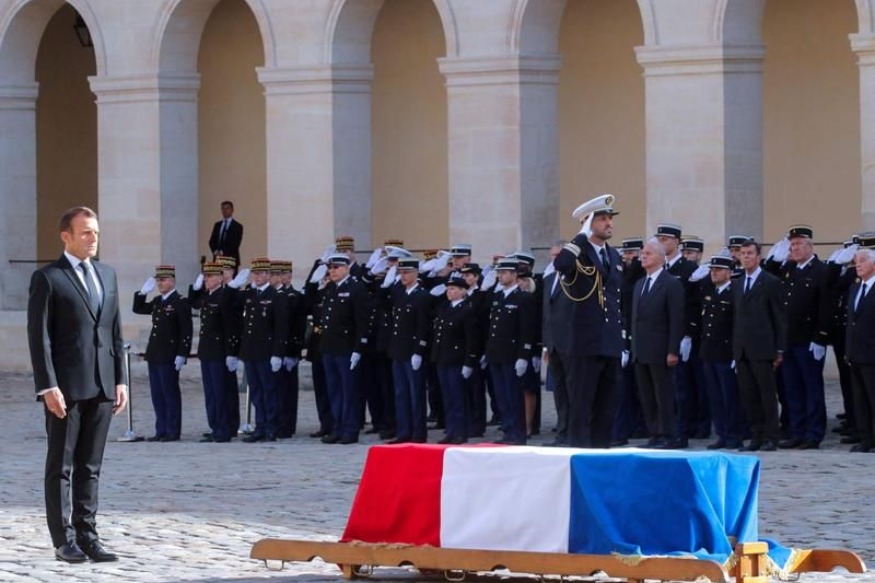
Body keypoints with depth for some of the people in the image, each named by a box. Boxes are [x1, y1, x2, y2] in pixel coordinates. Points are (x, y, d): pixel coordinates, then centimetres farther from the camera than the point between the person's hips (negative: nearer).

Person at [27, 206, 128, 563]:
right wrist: (48, 386, -15)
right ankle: (64, 540, 3)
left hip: (102, 386, 6)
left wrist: (121, 380, 9)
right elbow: (39, 337, -8)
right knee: (61, 466, 1)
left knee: (91, 466, 8)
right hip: (66, 387, -5)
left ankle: (87, 535, 11)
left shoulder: (107, 275, 14)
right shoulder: (48, 279, -4)